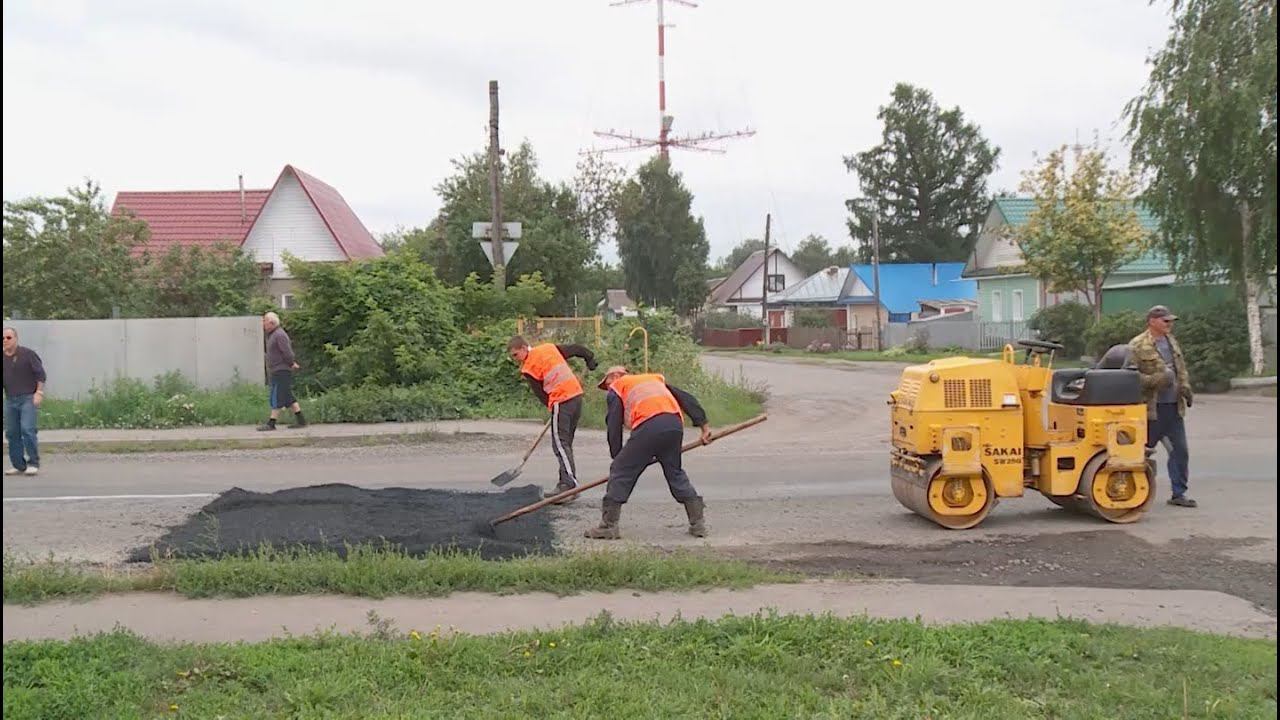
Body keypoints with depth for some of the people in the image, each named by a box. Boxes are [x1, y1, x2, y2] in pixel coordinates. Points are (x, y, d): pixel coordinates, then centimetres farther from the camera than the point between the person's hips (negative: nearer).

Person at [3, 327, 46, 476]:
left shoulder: (27, 354, -4)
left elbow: (40, 373, -4)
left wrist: (39, 392, -11)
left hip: (28, 398, -5)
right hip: (10, 400, 5)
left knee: (27, 429, -16)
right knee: (12, 433, 6)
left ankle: (33, 464, -8)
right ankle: (19, 465, 15)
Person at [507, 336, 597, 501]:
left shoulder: (528, 369, -4)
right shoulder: (550, 347, 13)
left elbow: (541, 394, -2)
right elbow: (576, 349, 19)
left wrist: (551, 406, 10)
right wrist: (590, 359, 34)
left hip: (561, 401, -8)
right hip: (577, 394, 8)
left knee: (560, 444, -8)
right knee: (565, 443, 12)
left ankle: (571, 484, -18)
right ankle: (566, 484, 14)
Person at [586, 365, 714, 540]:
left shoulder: (617, 388, 23)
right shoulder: (656, 379, 36)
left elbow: (614, 425, 12)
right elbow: (687, 399, 25)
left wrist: (616, 455, 13)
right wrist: (703, 424, 21)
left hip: (649, 427, -5)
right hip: (676, 425, 5)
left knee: (621, 471, 5)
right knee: (675, 472, 22)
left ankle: (609, 526, 5)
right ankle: (698, 522, 20)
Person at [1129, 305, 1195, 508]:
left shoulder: (1171, 341, 14)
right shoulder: (1137, 346, -11)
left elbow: (1181, 367, 24)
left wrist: (1185, 386, 8)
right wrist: (1155, 380, -24)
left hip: (1174, 406, 7)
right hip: (1151, 408, -7)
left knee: (1180, 450, 8)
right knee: (1144, 451, 2)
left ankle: (1179, 493, 17)